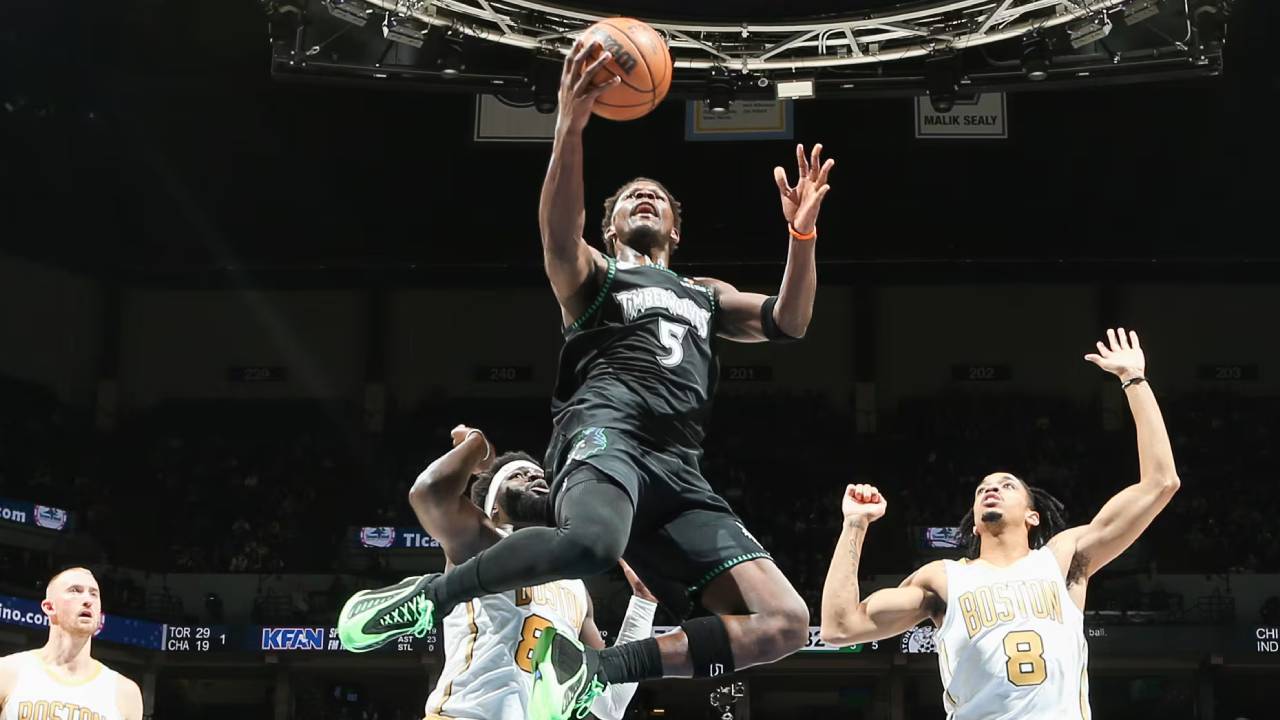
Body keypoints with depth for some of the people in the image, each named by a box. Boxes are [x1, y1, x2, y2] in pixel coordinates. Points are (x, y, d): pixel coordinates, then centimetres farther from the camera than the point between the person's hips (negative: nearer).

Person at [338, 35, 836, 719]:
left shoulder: (705, 295, 37)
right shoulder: (592, 274, 21)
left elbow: (788, 323, 21)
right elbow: (557, 234, -4)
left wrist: (802, 234, 5)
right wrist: (571, 126, -20)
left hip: (680, 471, 5)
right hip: (607, 429, -5)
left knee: (785, 625, -14)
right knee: (591, 541, -44)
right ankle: (428, 597, -20)